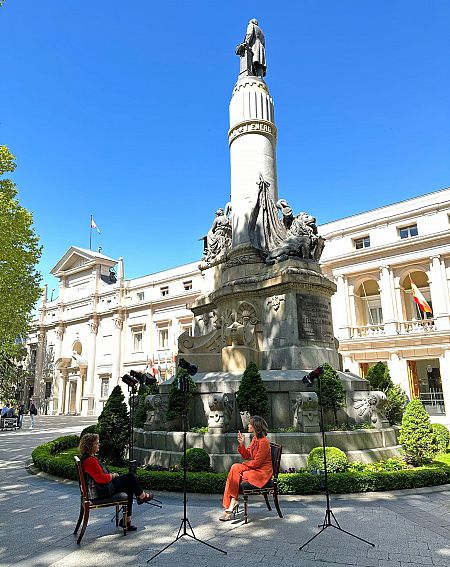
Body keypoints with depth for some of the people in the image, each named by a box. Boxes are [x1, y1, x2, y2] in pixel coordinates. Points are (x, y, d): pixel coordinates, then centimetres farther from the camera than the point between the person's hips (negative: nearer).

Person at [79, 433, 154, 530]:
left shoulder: (85, 457, 8)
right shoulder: (90, 460, -27)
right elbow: (101, 478, -28)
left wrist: (110, 474, 8)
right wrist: (112, 476, -11)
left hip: (96, 489, 11)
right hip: (102, 491, -11)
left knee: (129, 488, 12)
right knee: (130, 477, -4)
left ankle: (127, 520, 17)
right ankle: (142, 496, 21)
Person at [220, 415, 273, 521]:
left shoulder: (263, 442, -19)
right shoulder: (254, 439, 10)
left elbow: (256, 463, -19)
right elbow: (247, 456, 12)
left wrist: (244, 464, -5)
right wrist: (242, 445, -2)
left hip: (263, 473, -8)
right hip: (254, 468, 9)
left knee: (235, 475, -19)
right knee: (235, 467, -14)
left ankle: (232, 504, -2)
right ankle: (233, 503, -14)